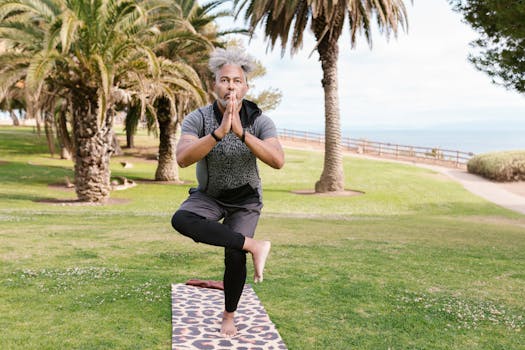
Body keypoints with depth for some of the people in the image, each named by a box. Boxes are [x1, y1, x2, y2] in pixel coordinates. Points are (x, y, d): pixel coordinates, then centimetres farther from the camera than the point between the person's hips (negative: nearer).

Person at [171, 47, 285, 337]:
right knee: (180, 221, -31)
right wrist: (218, 132, -49)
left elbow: (278, 161, -35)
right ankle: (254, 246, -24)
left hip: (246, 198, 0)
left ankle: (229, 315, 15)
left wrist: (240, 131, -45)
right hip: (209, 196, 0)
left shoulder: (259, 120, -21)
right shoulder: (197, 118, -22)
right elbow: (182, 159, -37)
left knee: (235, 255, -15)